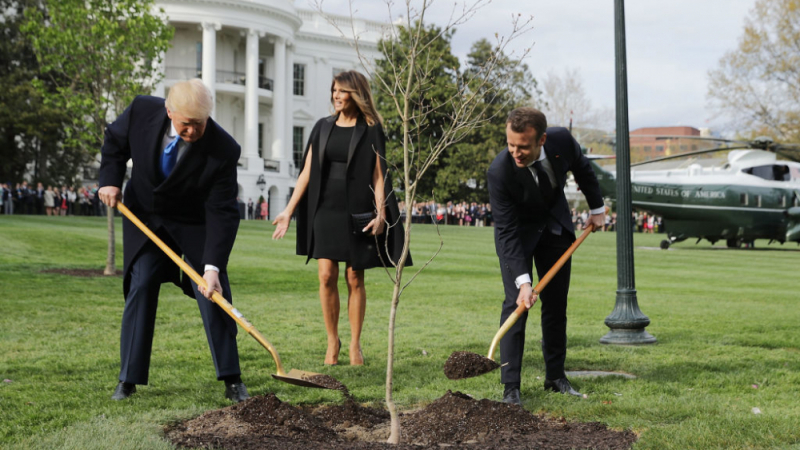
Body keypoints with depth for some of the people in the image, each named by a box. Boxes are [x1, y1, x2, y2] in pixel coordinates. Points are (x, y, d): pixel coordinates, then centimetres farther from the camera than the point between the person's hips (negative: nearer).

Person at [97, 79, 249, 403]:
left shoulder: (223, 150, -30)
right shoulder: (142, 111, -22)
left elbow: (222, 213, -28)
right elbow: (115, 140, 1)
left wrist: (212, 266, -35)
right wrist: (110, 179, -13)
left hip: (195, 224, -2)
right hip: (144, 215, 2)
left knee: (214, 295, -7)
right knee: (140, 288, -4)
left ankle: (231, 379, 3)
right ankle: (128, 379, 4)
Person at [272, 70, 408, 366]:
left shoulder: (371, 130, 1)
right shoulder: (323, 128, 10)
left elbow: (378, 176, -3)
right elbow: (307, 172, 10)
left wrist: (380, 213, -15)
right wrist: (289, 210, 6)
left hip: (357, 211, -3)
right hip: (326, 209, 3)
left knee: (354, 279, 2)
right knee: (327, 276, -4)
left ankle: (355, 344, 14)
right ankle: (332, 341, 11)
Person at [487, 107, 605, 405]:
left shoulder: (562, 140, -25)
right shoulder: (500, 171, -34)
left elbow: (582, 169, 1)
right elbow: (507, 232, -31)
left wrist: (597, 207, 9)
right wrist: (522, 281, -37)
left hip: (555, 225, 4)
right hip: (517, 231, -4)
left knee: (556, 303, 6)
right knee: (516, 302, -14)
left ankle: (555, 375, 17)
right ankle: (510, 386, -10)